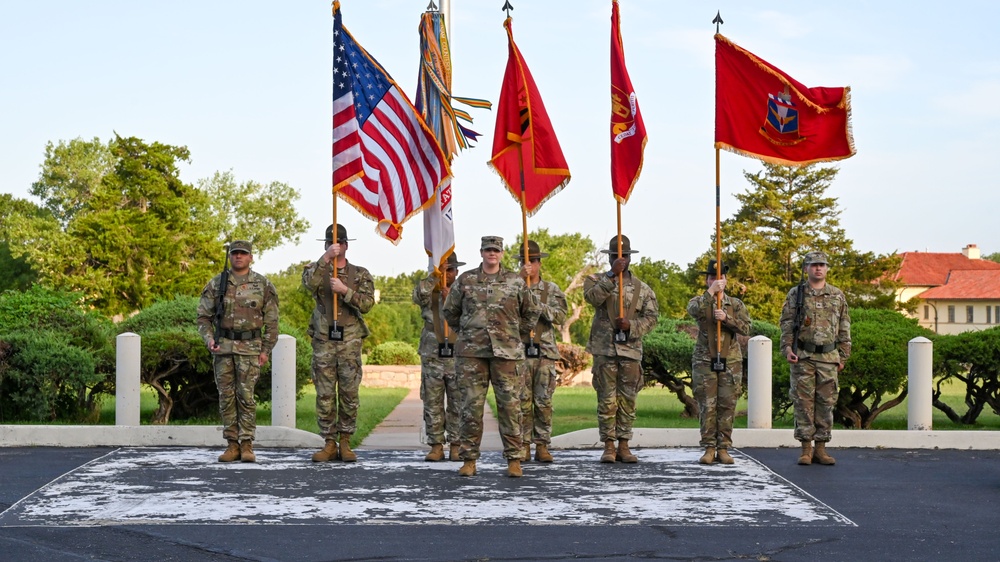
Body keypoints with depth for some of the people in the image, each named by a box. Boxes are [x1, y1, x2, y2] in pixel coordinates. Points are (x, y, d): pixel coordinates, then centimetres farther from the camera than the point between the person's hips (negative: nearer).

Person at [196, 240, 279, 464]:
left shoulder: (263, 285, 3)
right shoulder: (216, 284, 7)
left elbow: (272, 321, 4)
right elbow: (203, 316, 11)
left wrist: (266, 350, -2)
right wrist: (209, 338, -5)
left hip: (250, 347, -2)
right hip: (223, 346, 2)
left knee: (246, 396, -6)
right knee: (226, 396, 3)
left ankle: (247, 445, -1)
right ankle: (232, 445, 8)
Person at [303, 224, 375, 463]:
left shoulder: (360, 274, 11)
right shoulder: (317, 269, 9)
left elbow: (367, 303, -4)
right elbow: (309, 282, -15)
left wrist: (344, 290, -16)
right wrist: (325, 258, -25)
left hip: (350, 341, 0)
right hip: (323, 340, 0)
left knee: (349, 394, 0)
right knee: (325, 395, 1)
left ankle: (345, 443, 9)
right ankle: (329, 444, 7)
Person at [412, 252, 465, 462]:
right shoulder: (429, 291, 8)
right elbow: (418, 296, -15)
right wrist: (434, 276, -18)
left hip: (458, 356, 0)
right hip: (432, 356, 0)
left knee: (457, 404, 1)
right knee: (432, 404, 2)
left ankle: (455, 446, 7)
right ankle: (436, 446, 8)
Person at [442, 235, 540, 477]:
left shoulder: (515, 282, 6)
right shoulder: (465, 280, 6)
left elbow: (531, 313, 17)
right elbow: (450, 311, 17)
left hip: (506, 351, 0)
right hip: (471, 352, 0)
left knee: (510, 405, -1)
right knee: (471, 405, 1)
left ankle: (514, 459, 5)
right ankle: (469, 459, 8)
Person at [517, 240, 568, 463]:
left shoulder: (552, 289, 10)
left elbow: (560, 315, -4)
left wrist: (537, 305, -15)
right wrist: (520, 279, -18)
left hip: (545, 352, 1)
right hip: (520, 352, -1)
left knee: (544, 401, 0)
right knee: (522, 401, -1)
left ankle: (542, 446, 5)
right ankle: (523, 446, 5)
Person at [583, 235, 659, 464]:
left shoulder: (642, 288, 11)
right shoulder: (596, 280, 6)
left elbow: (652, 316, 4)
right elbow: (592, 297, -17)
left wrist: (631, 325, -12)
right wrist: (612, 275, -22)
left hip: (631, 350, 2)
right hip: (605, 349, -2)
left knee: (627, 400, 5)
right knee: (606, 400, -2)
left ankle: (624, 446, 11)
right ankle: (609, 446, 4)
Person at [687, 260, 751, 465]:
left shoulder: (736, 304, 10)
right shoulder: (699, 301, 6)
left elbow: (746, 328, -3)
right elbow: (694, 310, -19)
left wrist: (726, 318, -16)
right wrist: (711, 291, -22)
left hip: (730, 361, 1)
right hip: (705, 361, -1)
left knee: (727, 406, 0)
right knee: (707, 406, -3)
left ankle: (723, 448, 5)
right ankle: (709, 448, 2)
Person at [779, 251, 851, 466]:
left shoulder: (838, 295, 9)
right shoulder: (795, 294, 4)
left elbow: (844, 327, 11)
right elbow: (786, 324, 4)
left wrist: (843, 356, 7)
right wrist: (787, 347, -10)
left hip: (828, 357, 2)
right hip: (802, 357, -2)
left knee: (826, 402, 3)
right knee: (803, 402, -1)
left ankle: (821, 448, 9)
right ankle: (806, 449, 5)